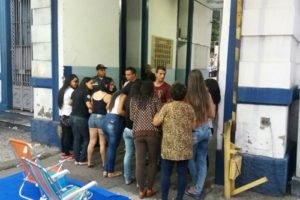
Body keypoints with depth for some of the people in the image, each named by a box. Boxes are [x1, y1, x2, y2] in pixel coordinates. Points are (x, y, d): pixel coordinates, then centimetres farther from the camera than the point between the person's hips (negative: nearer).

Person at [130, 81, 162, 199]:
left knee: (139, 162, 5)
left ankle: (141, 191, 11)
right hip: (153, 132, -2)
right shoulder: (155, 98, 2)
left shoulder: (134, 99, 11)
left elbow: (132, 117, 11)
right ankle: (149, 189, 17)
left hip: (138, 133, 2)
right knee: (152, 161, 10)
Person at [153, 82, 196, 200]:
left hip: (169, 147, -3)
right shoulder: (189, 108, 3)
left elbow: (155, 122, -2)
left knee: (166, 173, 7)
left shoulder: (167, 107, -7)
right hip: (185, 147, 3)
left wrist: (158, 113, 15)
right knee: (182, 173, 10)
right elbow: (193, 126, 9)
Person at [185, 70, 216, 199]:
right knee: (202, 160, 13)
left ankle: (196, 187, 32)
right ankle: (198, 190, 22)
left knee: (191, 159, 17)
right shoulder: (207, 95, -4)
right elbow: (212, 115, 3)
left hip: (194, 132, -5)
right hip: (206, 130, 5)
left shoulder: (188, 96, -17)